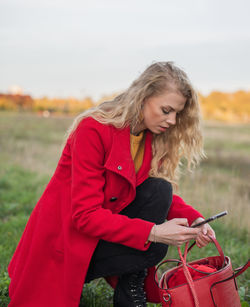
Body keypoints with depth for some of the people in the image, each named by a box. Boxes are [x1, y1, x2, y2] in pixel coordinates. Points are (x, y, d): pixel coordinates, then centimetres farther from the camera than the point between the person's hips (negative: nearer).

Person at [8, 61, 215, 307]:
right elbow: (85, 215, -28)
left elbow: (163, 195, 4)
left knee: (159, 190, -17)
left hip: (107, 226, 7)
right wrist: (152, 232, -34)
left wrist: (193, 219, -17)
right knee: (153, 248, -25)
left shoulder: (154, 137, -3)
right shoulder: (93, 129, -24)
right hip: (64, 238, -7)